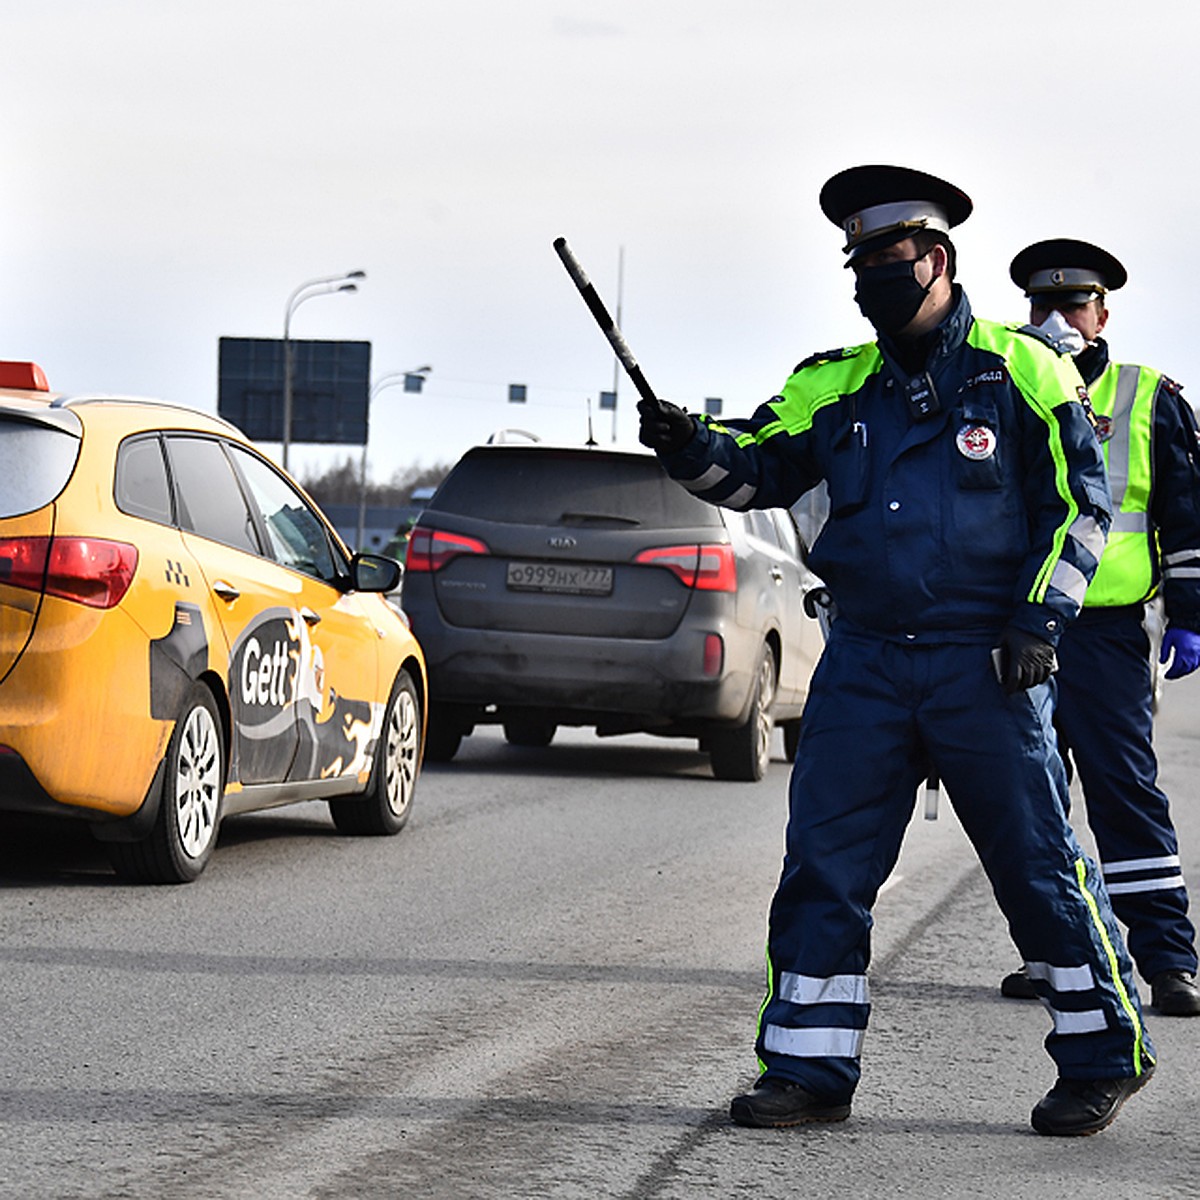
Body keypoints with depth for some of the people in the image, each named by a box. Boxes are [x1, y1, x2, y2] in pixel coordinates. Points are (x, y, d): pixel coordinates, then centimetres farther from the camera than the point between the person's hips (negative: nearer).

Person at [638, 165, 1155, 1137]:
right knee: (823, 866, 1)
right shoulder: (837, 386, 12)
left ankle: (1107, 1052, 14)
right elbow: (758, 472, 7)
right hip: (865, 664, 4)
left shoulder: (1019, 371, 0)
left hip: (985, 666, -4)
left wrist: (1039, 616, -8)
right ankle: (810, 1068, 8)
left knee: (1038, 864, 1)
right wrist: (692, 449, -14)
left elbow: (1078, 500, 0)